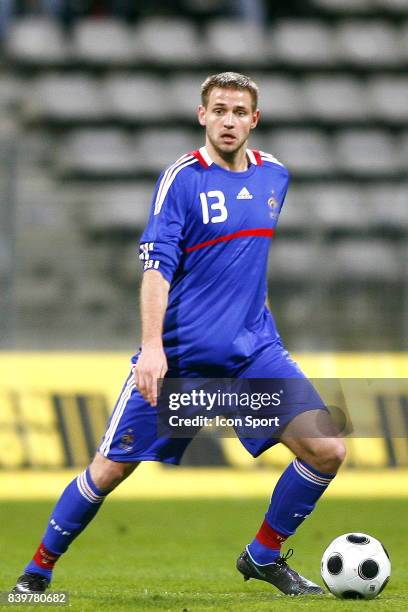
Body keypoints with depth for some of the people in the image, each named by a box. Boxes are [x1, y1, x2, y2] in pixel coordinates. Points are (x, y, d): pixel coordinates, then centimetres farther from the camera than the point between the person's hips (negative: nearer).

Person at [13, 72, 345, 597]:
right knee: (111, 468, 0)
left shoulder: (274, 176, 8)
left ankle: (264, 555, 9)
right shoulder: (181, 178, -9)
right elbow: (156, 267, -15)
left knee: (326, 449, -10)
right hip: (177, 353, -4)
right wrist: (152, 348, -24)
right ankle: (38, 570, 18)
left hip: (254, 348, 5)